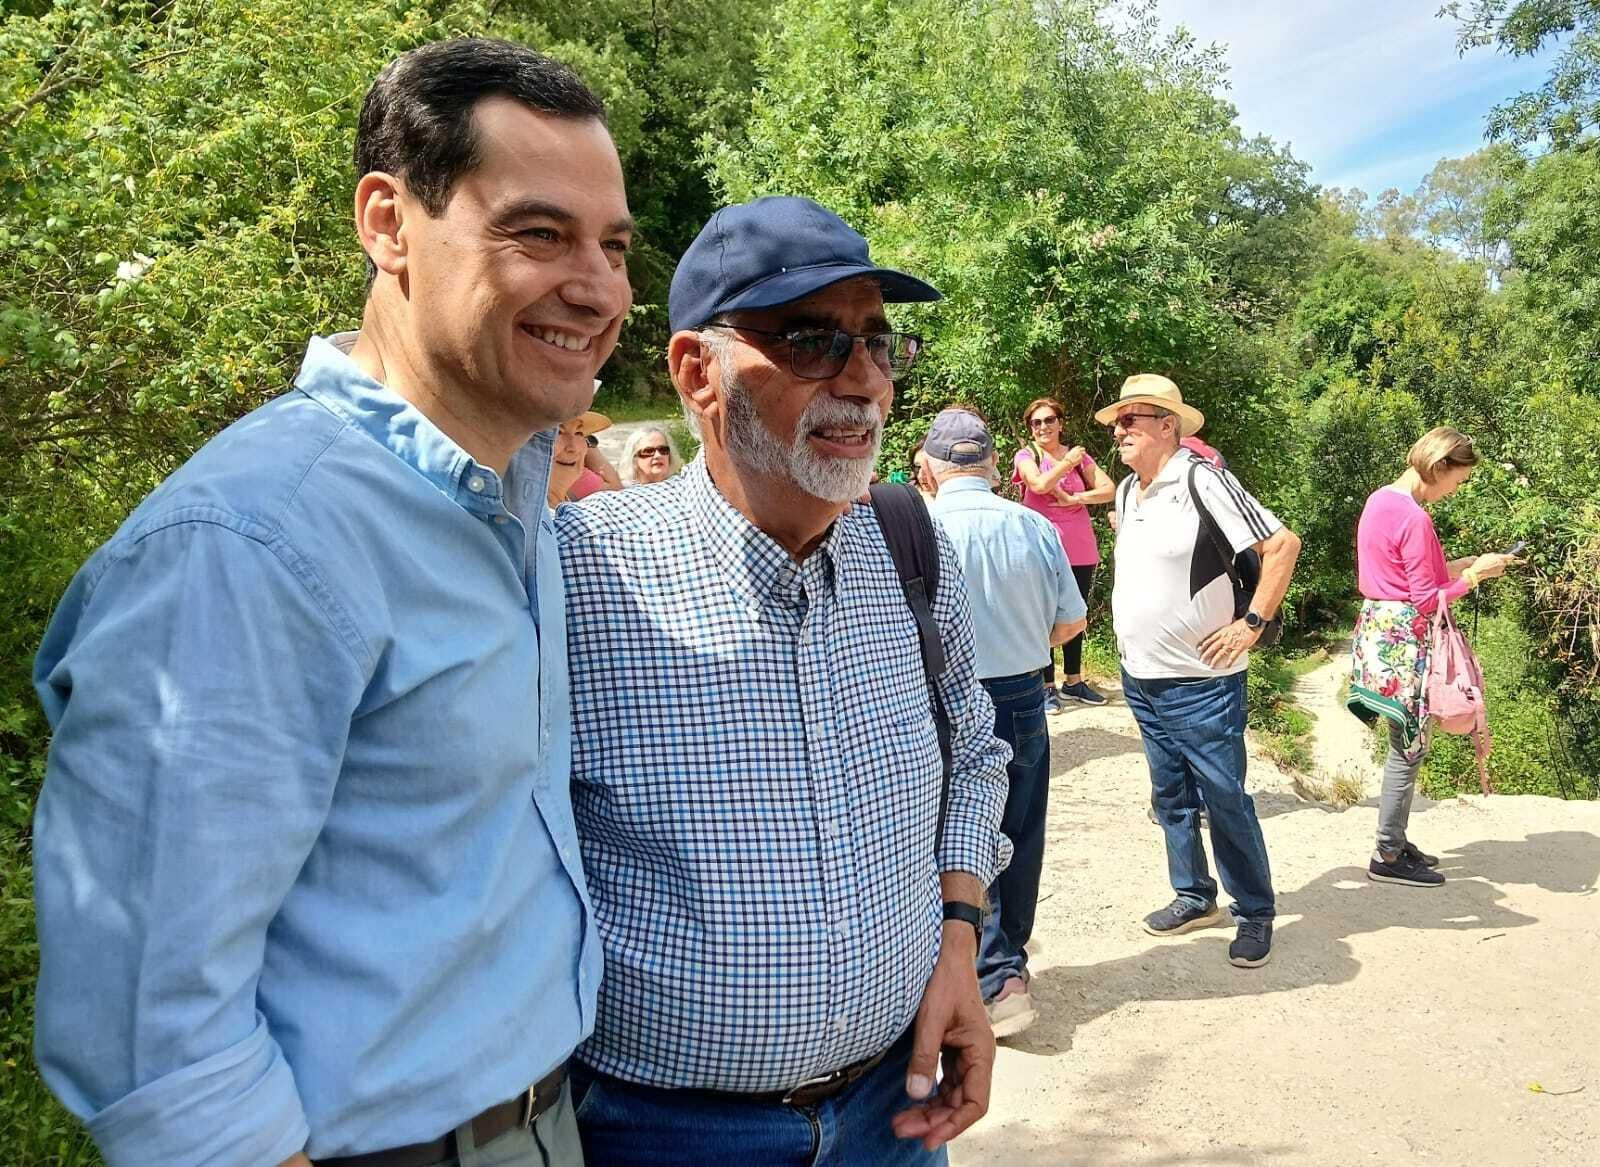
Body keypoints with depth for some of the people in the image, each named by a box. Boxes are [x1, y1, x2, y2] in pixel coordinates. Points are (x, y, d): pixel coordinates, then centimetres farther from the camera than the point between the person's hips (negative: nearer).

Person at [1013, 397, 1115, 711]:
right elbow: (1040, 485, -20)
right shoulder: (1026, 455, 0)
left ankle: (1073, 681, 24)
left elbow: (1108, 490, 1)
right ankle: (1048, 686, 7)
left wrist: (1074, 499, -11)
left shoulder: (1078, 455, 9)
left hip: (1080, 550, 4)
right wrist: (1068, 461, -8)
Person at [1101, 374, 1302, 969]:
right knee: (1172, 797, 16)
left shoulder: (1202, 481, -15)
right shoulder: (1127, 491, 9)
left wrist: (1252, 623, -17)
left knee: (1225, 800, 2)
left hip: (1200, 681, -7)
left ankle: (1255, 914, 17)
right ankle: (1194, 896, 31)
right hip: (1140, 678, 8)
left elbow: (1283, 545, -17)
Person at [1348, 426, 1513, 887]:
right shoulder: (1415, 519, -19)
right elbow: (1427, 601, -16)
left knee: (1406, 745, 17)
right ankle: (1388, 857, 8)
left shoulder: (1379, 500, 9)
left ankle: (1395, 841, 25)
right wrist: (1475, 574, -6)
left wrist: (1452, 567, 12)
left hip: (1378, 631, 9)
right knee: (1410, 748, 0)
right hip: (1404, 640, -9)